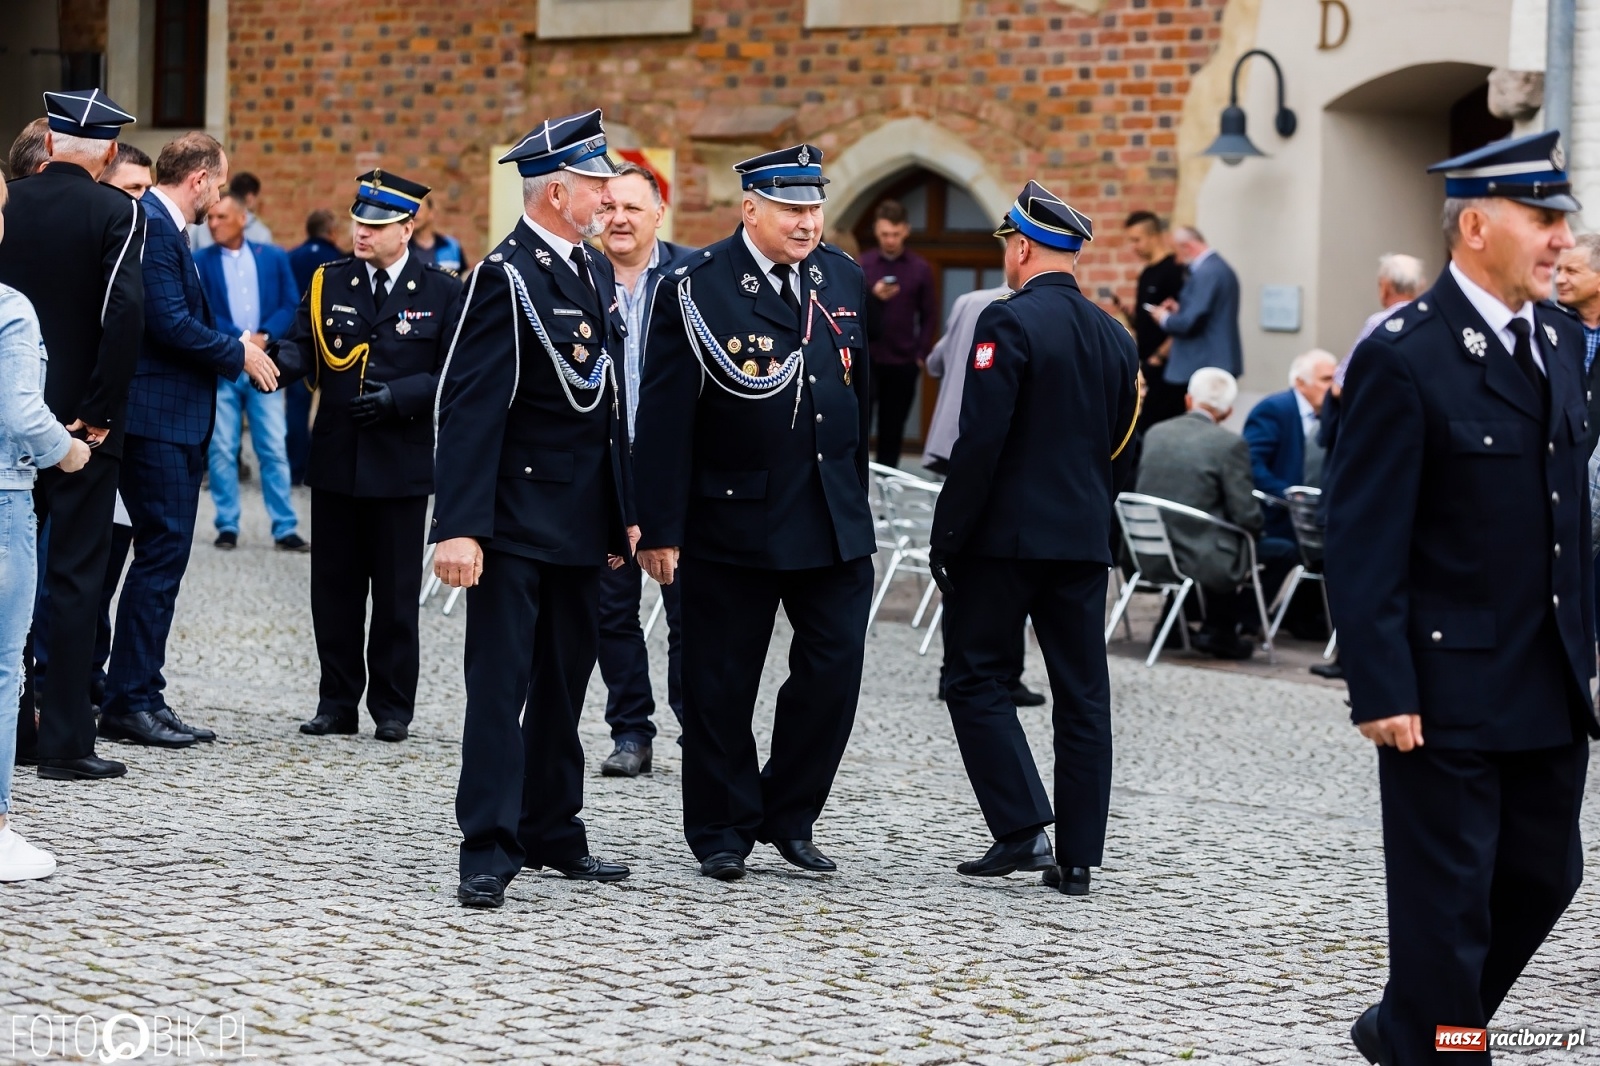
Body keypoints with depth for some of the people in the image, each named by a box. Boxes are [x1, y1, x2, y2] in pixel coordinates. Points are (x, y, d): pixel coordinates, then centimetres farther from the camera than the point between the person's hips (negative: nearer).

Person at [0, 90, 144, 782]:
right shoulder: (116, 213, -10)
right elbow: (123, 314, -20)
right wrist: (98, 413, -12)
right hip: (82, 419, -4)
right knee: (74, 575, 1)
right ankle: (65, 741, 1)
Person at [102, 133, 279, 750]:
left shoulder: (163, 227, 17)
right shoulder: (151, 226, -14)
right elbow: (170, 322, -21)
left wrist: (233, 347, 9)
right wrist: (238, 354, -10)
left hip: (175, 421, 11)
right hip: (158, 419, -11)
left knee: (163, 555, 12)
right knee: (161, 553, -8)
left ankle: (140, 697, 16)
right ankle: (130, 702, -5)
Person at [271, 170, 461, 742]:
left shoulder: (441, 292, 0)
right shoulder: (328, 282, 7)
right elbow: (303, 347, -1)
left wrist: (400, 396, -17)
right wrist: (278, 362, -23)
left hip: (402, 464, -3)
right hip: (336, 460, 3)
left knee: (396, 593, 4)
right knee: (334, 589, 7)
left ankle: (392, 708, 13)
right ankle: (337, 703, 16)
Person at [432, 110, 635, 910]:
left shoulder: (596, 272, 12)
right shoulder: (506, 276, -14)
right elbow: (468, 408, -18)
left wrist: (625, 512, 16)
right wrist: (460, 527, -24)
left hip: (581, 519, 8)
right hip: (516, 518, -8)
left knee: (565, 682, 14)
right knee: (500, 682, -5)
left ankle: (552, 834, 23)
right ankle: (489, 851, -4)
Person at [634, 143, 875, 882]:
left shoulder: (843, 280, 7)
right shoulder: (695, 289, -9)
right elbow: (664, 419, -10)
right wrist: (660, 529, -13)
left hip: (834, 520, 4)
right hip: (735, 521, -4)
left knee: (834, 669, 2)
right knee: (722, 684, 4)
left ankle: (787, 815, 19)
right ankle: (722, 832, 18)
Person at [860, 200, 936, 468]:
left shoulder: (920, 269, 3)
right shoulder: (861, 265, 1)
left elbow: (930, 316, 6)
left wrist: (920, 355, -1)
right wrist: (872, 298, -18)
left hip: (902, 363, 1)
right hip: (864, 359, -1)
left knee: (892, 431, 8)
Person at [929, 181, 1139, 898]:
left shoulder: (1010, 322, -11)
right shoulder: (1116, 337, 11)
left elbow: (980, 441, -17)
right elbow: (1120, 451, 14)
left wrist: (947, 536, -11)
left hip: (1004, 536, -6)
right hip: (1084, 541, 6)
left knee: (977, 681, 4)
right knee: (1082, 696, 6)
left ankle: (1022, 830, -6)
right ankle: (1078, 858, 8)